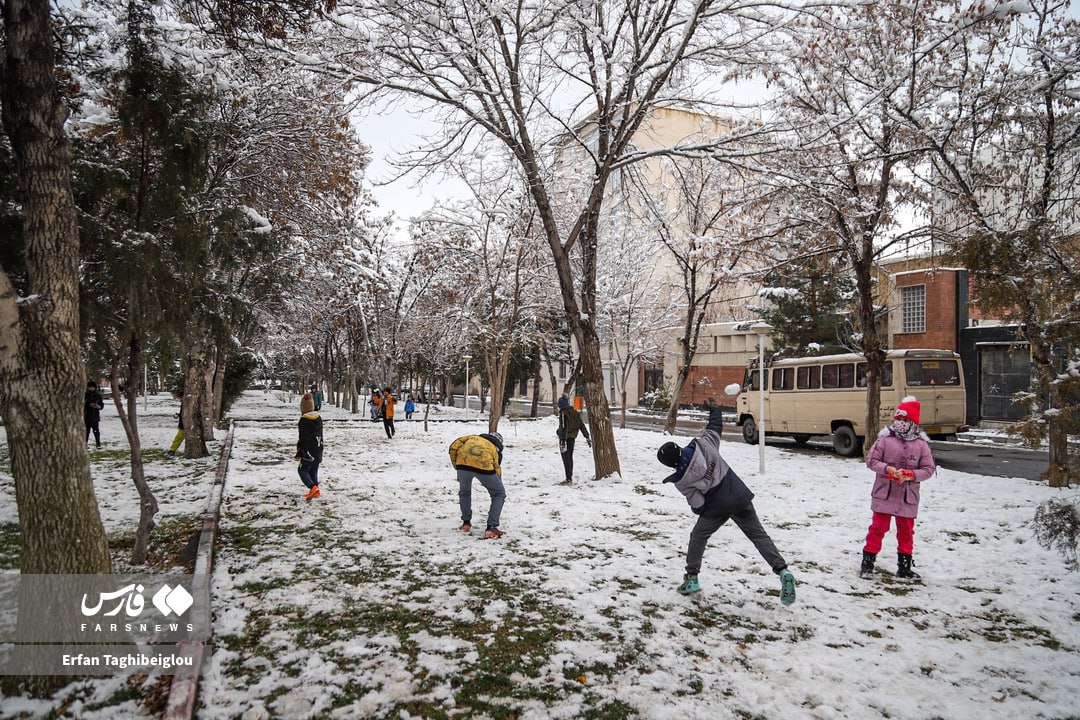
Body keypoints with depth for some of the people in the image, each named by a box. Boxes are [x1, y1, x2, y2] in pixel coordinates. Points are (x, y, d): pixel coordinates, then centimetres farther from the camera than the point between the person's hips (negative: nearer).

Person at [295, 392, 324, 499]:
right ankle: (315, 491, 15)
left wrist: (299, 453, -8)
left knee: (302, 470, 2)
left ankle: (313, 487, -15)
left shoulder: (304, 420, -17)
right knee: (314, 470, 15)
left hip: (308, 452, -7)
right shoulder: (319, 418, 8)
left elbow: (303, 439, -16)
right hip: (318, 452, 7)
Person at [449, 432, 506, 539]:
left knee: (464, 491, 33)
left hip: (463, 462, 2)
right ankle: (491, 528, 13)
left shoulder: (472, 437, 36)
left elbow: (454, 447, 21)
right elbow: (497, 470, 31)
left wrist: (456, 466, 28)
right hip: (484, 465, -2)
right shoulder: (495, 449, 32)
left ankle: (466, 523, 39)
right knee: (499, 495, 21)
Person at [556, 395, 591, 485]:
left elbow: (563, 428, -24)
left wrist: (562, 442, -25)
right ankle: (570, 477, 27)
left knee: (566, 458, -2)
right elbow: (581, 425, 8)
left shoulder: (563, 414, -17)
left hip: (566, 438, -8)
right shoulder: (575, 412, 6)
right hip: (572, 437, 8)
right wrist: (587, 437, 12)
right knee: (570, 457, 18)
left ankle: (568, 479, -2)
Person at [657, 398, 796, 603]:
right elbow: (715, 427, 6)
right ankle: (782, 571, -1)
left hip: (717, 507, -3)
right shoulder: (703, 443, -11)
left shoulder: (681, 481, -16)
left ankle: (692, 578, 23)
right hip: (740, 496, 3)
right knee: (758, 534, 12)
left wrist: (699, 511, 13)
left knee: (698, 537, 20)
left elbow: (697, 504, -11)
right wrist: (714, 408, 24)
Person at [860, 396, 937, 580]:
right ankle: (867, 563, 12)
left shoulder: (921, 443, -2)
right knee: (878, 528, 4)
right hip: (884, 494, -2)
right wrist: (888, 469, -20)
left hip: (908, 497, 2)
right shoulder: (885, 439, -6)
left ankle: (904, 566, 27)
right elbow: (871, 460, -4)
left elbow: (928, 468, -1)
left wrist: (910, 475, -17)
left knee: (906, 531, 14)